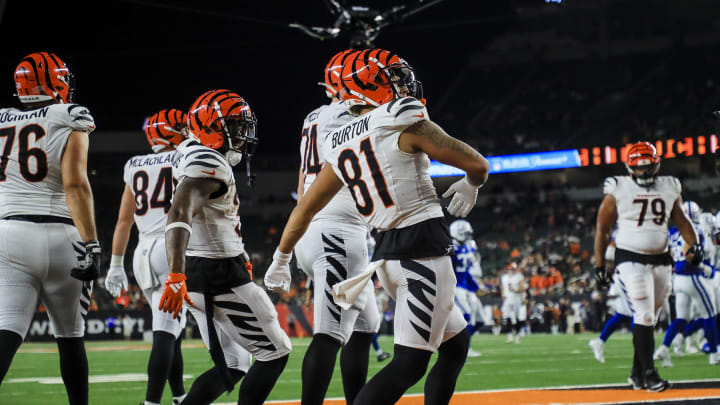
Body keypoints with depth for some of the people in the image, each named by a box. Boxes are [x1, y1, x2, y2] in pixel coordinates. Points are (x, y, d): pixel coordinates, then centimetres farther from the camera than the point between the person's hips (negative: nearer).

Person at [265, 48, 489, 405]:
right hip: (424, 248, -8)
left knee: (456, 342, 20)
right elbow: (477, 165, -7)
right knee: (409, 363, -11)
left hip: (385, 254, 8)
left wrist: (281, 259, 29)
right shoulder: (405, 123, -8)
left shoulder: (340, 146, 11)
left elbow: (305, 207, 17)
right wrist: (470, 185, 16)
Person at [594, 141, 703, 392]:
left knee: (649, 318, 7)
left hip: (661, 260, 4)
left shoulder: (670, 188, 7)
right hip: (630, 259, -4)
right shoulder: (618, 190, -4)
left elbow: (680, 219, 16)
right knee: (644, 316, -13)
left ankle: (637, 373, 17)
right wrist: (599, 265, -3)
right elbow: (603, 228, 0)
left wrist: (694, 245, -2)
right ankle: (649, 373, -9)